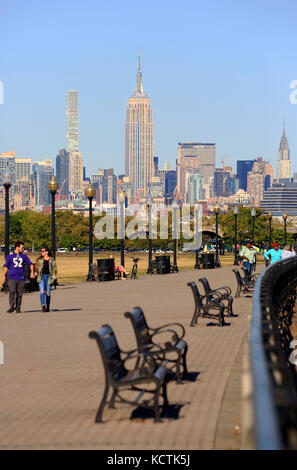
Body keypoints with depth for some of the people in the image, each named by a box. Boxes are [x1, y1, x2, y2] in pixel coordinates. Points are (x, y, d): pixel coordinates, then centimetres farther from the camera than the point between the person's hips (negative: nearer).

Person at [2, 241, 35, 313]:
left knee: (19, 293, 1)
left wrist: (32, 272, 0)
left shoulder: (24, 256, 14)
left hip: (21, 278, 2)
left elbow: (30, 264, 16)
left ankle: (18, 308, 9)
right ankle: (12, 307, -10)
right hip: (12, 278, -2)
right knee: (12, 292, -13)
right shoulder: (9, 257, 9)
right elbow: (6, 266, 7)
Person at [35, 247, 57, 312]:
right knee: (42, 291, -13)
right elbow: (37, 268, 17)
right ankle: (43, 306, -18)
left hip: (48, 277, -1)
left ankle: (48, 307, 16)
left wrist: (54, 278, -3)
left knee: (48, 293, 3)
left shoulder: (52, 260, 1)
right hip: (41, 277, 1)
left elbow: (54, 269, 3)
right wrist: (36, 275, 9)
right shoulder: (40, 260, 7)